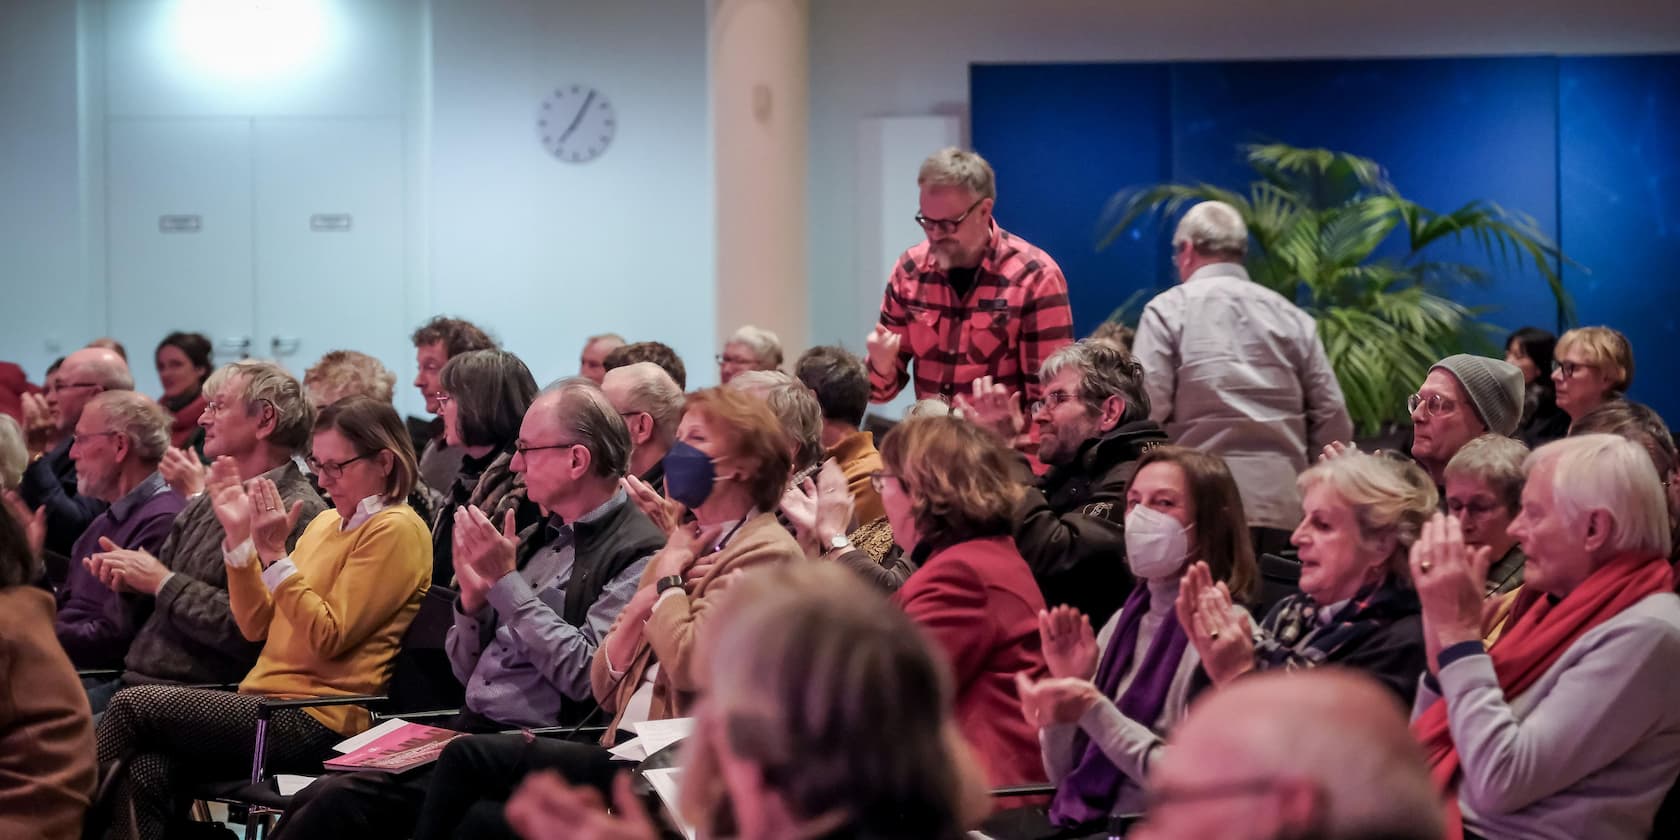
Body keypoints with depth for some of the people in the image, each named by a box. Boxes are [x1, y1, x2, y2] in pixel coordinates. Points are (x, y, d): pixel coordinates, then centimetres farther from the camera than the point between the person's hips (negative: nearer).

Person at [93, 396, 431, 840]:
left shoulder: (396, 530, -6)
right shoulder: (326, 523, 19)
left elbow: (328, 637, -14)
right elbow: (257, 626, 15)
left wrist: (273, 554, -16)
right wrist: (240, 537, 6)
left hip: (316, 721, -7)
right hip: (268, 699, 7)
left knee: (132, 706, -13)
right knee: (147, 774, -20)